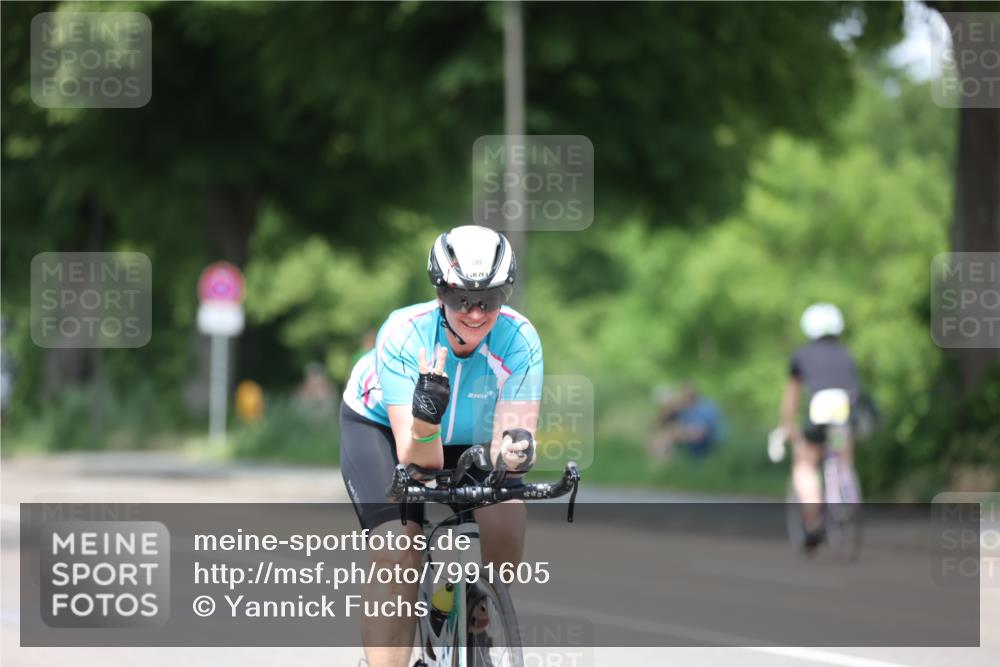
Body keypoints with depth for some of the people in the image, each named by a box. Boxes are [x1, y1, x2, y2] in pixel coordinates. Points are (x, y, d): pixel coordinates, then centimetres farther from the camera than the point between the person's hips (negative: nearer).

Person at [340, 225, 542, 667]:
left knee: (507, 518, -25)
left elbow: (510, 439, -33)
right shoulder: (403, 335, -35)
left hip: (468, 438, 2)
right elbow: (417, 461, -38)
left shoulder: (519, 339, -30)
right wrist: (425, 418, -59)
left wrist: (516, 451, -56)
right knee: (397, 555, -24)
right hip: (380, 426, -2)